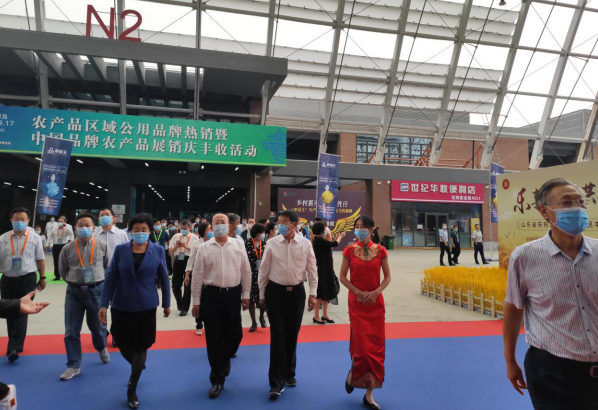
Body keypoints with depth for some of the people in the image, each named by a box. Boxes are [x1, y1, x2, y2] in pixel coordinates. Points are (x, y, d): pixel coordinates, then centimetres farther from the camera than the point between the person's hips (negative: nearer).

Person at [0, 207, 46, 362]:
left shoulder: (35, 238, -2)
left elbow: (40, 259, 3)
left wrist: (42, 278, 4)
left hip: (27, 280, -3)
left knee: (22, 313, -5)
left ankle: (14, 348, -3)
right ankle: (15, 344, 29)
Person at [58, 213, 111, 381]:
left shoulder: (102, 246, -6)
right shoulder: (67, 249, -5)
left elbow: (108, 266, 5)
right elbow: (62, 270, 9)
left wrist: (98, 280, 3)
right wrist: (74, 281, 6)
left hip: (96, 290, -1)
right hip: (74, 292, 1)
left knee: (97, 326, 15)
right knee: (71, 331, 5)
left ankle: (102, 349, 45)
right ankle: (74, 365, 19)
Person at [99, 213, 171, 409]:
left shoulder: (158, 250, -5)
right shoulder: (120, 250, -4)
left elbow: (164, 278, 1)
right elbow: (110, 278, -3)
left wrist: (166, 303, 5)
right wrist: (104, 304, -7)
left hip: (146, 306, -1)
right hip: (121, 305, 2)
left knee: (140, 347, 6)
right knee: (122, 343, 14)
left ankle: (131, 390, 25)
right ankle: (137, 367, 47)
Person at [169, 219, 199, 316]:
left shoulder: (194, 238, -2)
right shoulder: (176, 236, 9)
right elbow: (170, 252, 8)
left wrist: (186, 246, -17)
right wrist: (176, 246, -10)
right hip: (178, 261, 4)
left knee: (187, 286, 3)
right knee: (175, 285, 10)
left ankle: (185, 308, 16)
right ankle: (180, 303, 38)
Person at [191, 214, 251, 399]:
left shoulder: (238, 245, 2)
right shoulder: (204, 248, 0)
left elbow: (246, 271, 5)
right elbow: (197, 276, 2)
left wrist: (246, 295, 3)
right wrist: (196, 301, 1)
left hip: (232, 295, 1)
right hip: (211, 295, -1)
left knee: (235, 334, 8)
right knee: (214, 338, 5)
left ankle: (224, 359, 41)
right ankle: (217, 379, 20)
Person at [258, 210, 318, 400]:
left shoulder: (305, 244, -3)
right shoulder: (272, 243, -4)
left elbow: (312, 270, 1)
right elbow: (264, 270, 2)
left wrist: (313, 294, -3)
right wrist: (262, 294, 5)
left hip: (297, 293, 1)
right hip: (275, 292, -1)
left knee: (292, 336, 13)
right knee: (277, 337, -1)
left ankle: (289, 373, 34)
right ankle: (277, 382, 9)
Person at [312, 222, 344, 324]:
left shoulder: (319, 240, 12)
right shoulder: (319, 240, -18)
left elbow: (329, 247, 14)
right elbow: (334, 244, -21)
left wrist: (338, 237, 10)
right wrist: (340, 236, -4)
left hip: (325, 269, 10)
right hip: (322, 270, -10)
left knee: (326, 291, 14)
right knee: (321, 292, -1)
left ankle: (325, 315, 23)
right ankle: (316, 316, 10)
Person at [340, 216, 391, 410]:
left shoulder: (380, 251, 0)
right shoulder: (349, 250, -3)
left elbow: (387, 277, 3)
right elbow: (342, 277, -2)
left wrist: (375, 292, -13)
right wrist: (359, 293, -13)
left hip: (376, 302, 2)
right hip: (356, 302, -2)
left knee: (376, 346, 4)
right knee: (362, 345, -6)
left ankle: (369, 393, 18)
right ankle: (352, 373, 29)